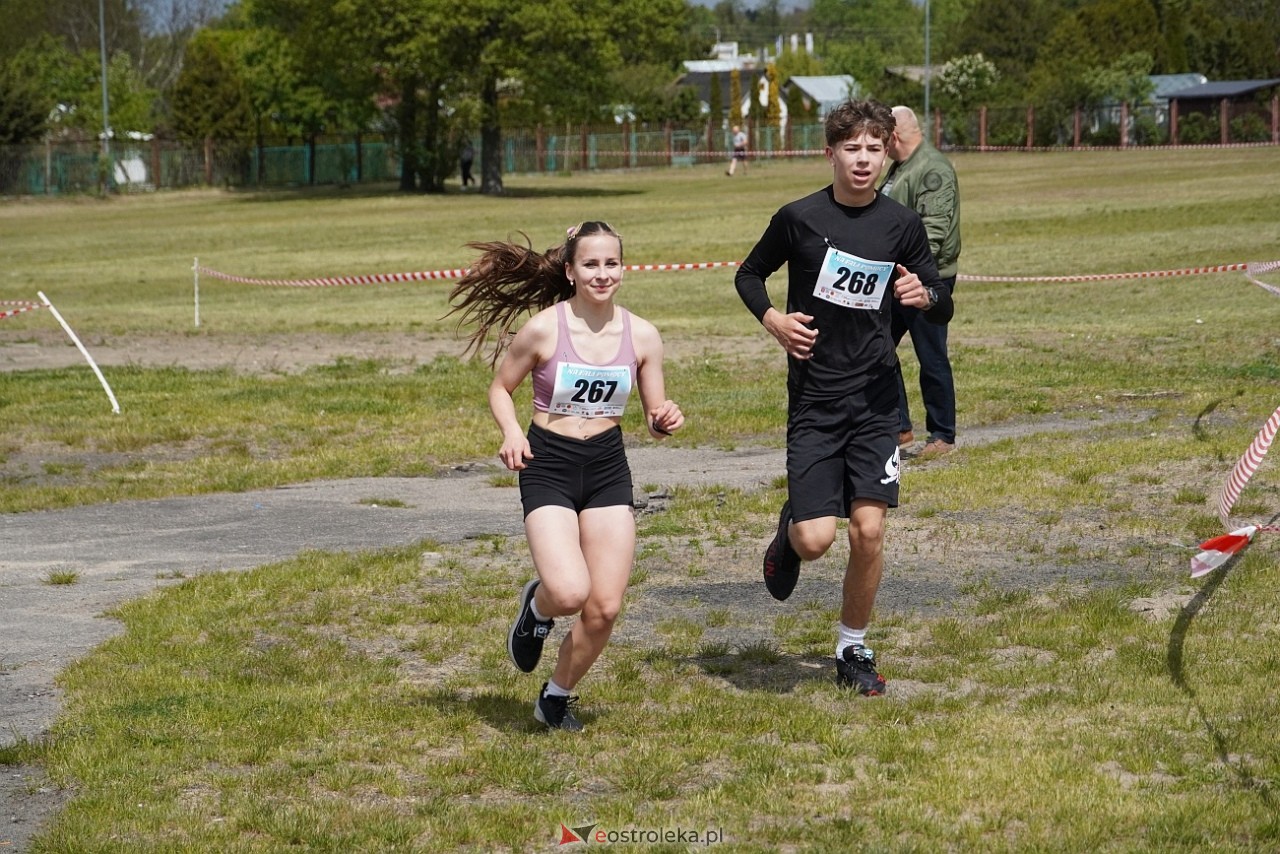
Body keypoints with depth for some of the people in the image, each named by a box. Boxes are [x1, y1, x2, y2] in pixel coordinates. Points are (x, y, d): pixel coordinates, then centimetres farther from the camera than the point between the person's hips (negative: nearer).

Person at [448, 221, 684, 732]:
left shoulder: (642, 336, -1)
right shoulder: (544, 329, -10)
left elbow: (656, 415, 8)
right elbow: (500, 388, 3)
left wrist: (665, 422, -15)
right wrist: (512, 434, -15)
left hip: (608, 468, 4)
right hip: (549, 466, -4)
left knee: (605, 608, -1)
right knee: (569, 593, -23)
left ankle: (557, 696, 25)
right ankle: (536, 605, 16)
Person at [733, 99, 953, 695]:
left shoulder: (902, 225, 2)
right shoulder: (798, 218, -5)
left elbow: (942, 309, 9)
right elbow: (749, 275, 11)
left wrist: (925, 295, -14)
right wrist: (772, 319, -8)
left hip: (875, 399, 2)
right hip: (814, 399, -2)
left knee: (868, 529, -6)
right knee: (816, 540, -10)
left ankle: (853, 650, 14)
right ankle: (788, 533, 28)